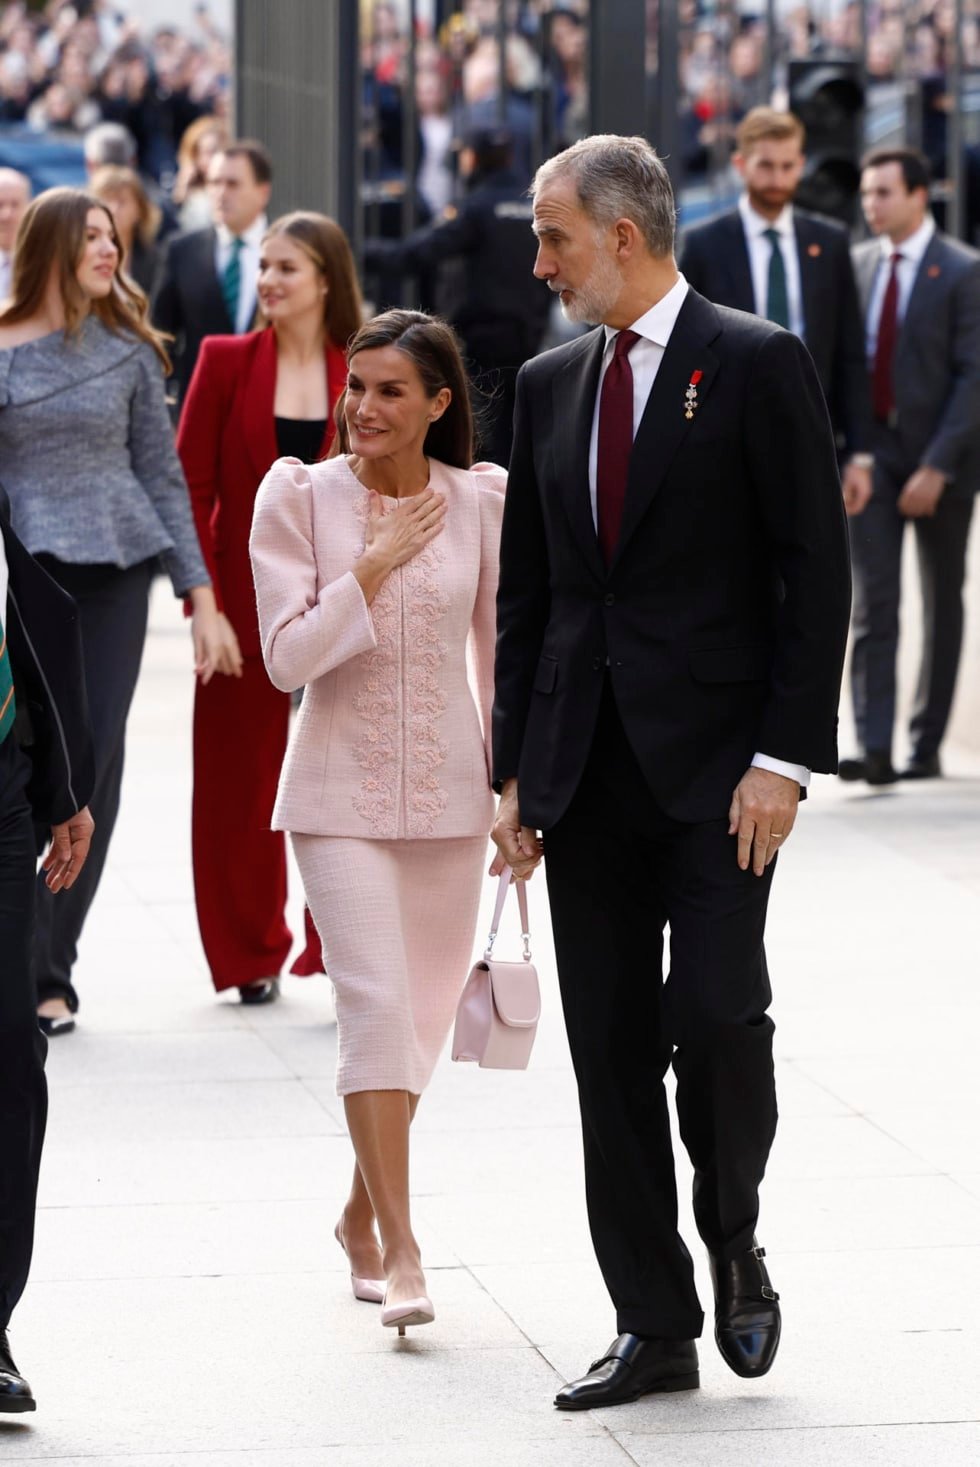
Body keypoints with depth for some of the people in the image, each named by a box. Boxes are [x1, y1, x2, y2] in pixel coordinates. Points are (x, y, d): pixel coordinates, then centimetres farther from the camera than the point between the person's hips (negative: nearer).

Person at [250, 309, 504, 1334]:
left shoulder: (481, 501, 1)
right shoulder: (299, 498, -5)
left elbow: (498, 649, 10)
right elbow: (287, 657, -8)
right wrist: (373, 566, -15)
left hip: (448, 787, 3)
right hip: (342, 789, -3)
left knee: (425, 1010, 10)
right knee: (375, 1001, -15)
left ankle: (363, 1212, 32)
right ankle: (399, 1253, -15)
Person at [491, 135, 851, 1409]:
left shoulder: (757, 367, -4)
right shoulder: (550, 384, 13)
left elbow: (815, 573, -7)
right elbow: (524, 590, 15)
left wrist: (784, 757, -13)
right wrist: (515, 770, 10)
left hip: (714, 764, -5)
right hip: (587, 768, 5)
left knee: (718, 1009, -14)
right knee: (611, 1048, 4)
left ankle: (735, 1245, 14)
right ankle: (654, 1327, 11)